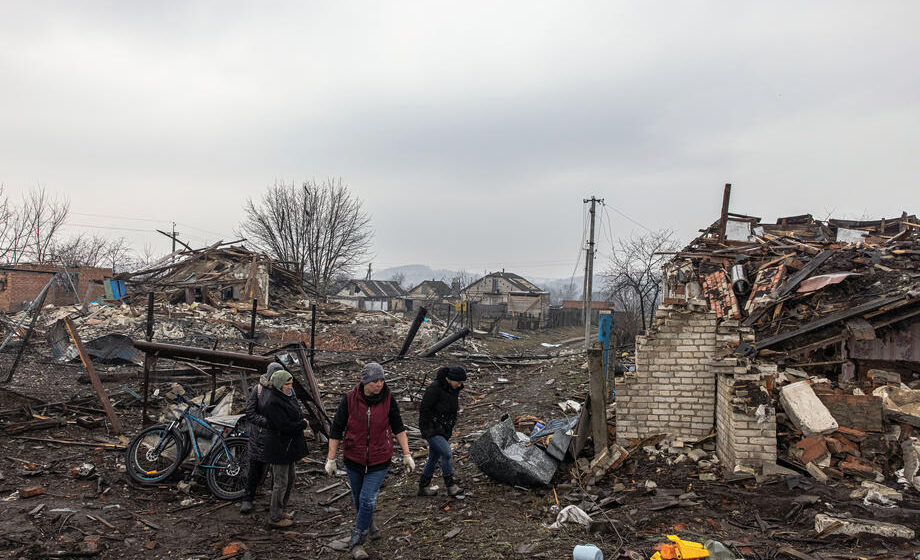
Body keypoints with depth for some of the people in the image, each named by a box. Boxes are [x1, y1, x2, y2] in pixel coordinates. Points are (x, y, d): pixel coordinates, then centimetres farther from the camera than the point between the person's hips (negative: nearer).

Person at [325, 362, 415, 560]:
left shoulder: (388, 399, -11)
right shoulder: (349, 399, -13)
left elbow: (398, 427, 0)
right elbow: (336, 430, -5)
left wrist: (407, 455, 1)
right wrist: (331, 459, -3)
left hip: (379, 460, -1)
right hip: (353, 458, 1)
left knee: (367, 500, -6)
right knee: (358, 498, 18)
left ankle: (356, 542, 10)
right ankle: (369, 522, 47)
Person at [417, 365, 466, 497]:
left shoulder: (454, 389, 5)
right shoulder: (435, 388, -20)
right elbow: (424, 409, -18)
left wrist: (449, 428, 16)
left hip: (444, 429, 8)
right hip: (431, 428, -8)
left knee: (434, 458, 12)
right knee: (447, 453, -18)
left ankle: (423, 487, 24)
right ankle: (450, 486, -8)